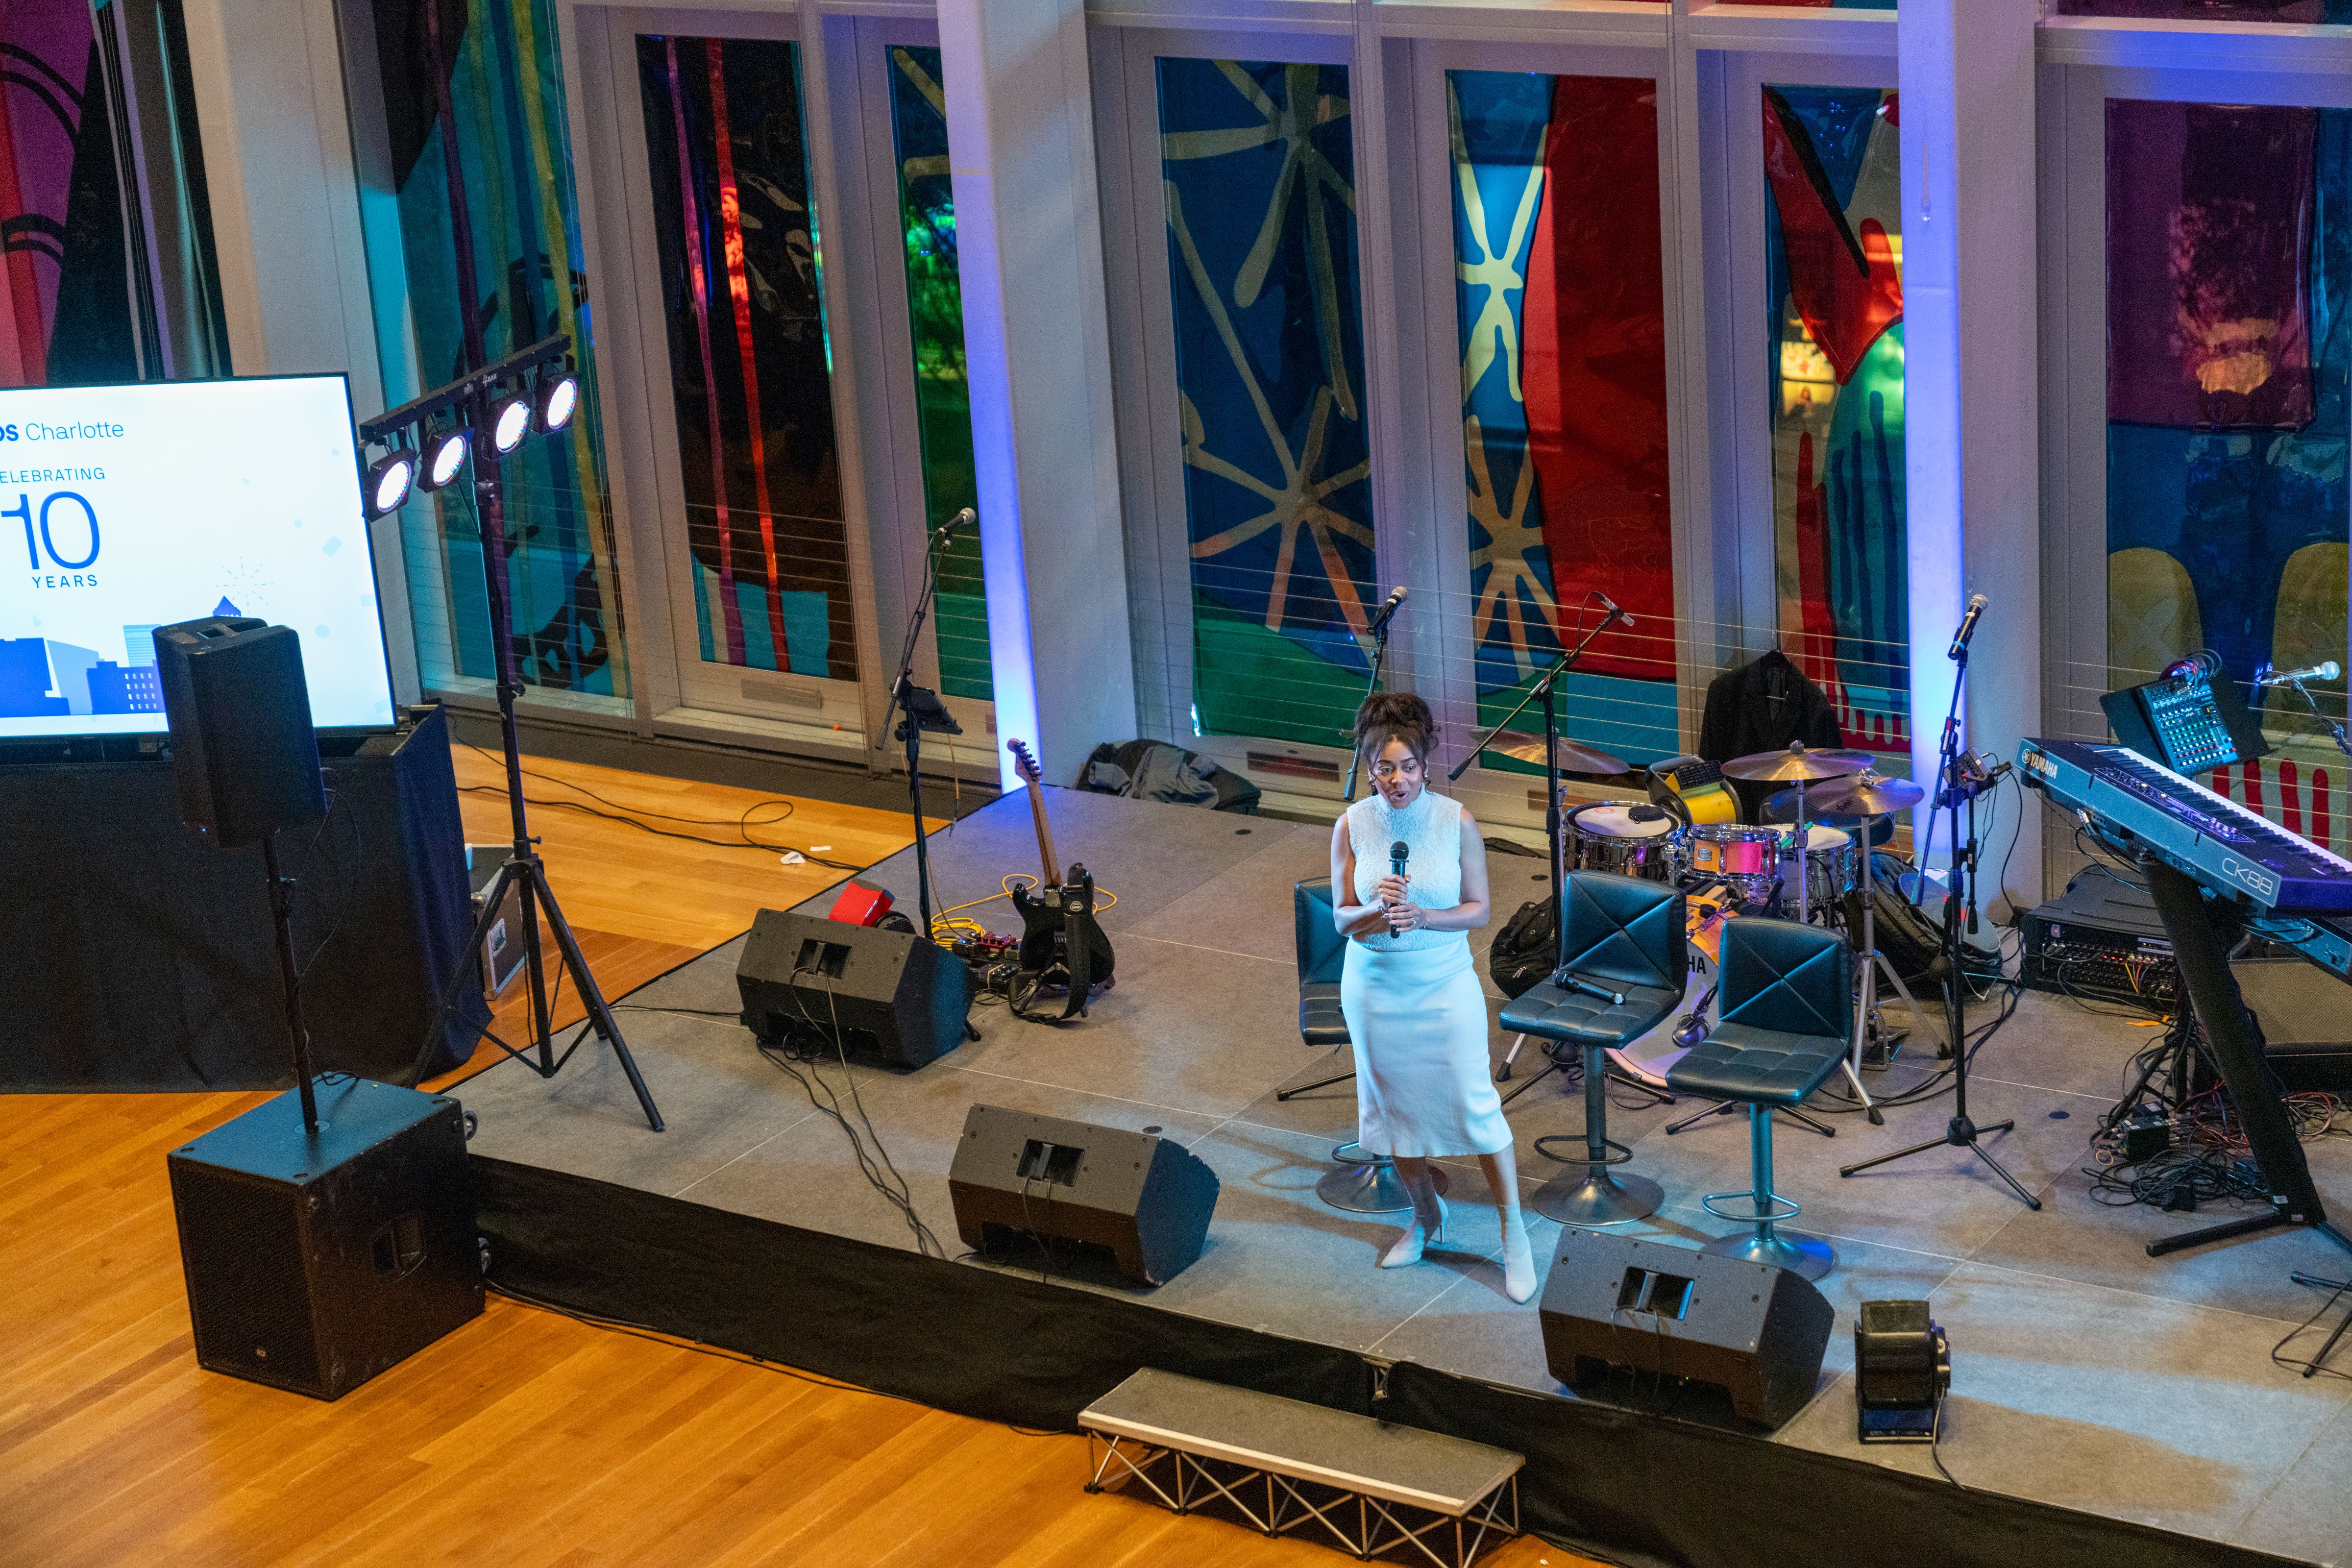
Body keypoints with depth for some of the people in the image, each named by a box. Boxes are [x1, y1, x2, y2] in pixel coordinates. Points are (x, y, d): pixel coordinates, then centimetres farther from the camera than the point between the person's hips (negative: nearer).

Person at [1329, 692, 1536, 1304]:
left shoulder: (1457, 822, -11)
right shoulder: (1352, 826, -8)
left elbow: (1478, 909, -6)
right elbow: (1342, 918, -3)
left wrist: (1423, 917, -23)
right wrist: (1378, 910, -25)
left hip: (1446, 984, -2)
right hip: (1374, 987, 2)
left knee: (1474, 1107, 0)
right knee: (1395, 1107, 14)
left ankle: (1513, 1231, 14)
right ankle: (1425, 1216, 35)